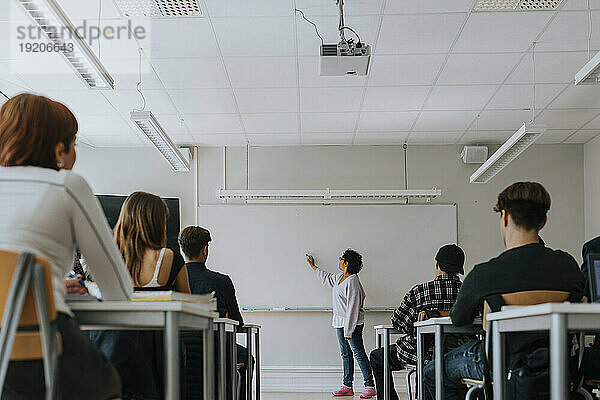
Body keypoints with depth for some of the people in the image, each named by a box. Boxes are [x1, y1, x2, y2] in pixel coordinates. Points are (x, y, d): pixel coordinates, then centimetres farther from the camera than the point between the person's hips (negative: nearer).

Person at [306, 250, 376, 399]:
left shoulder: (352, 281, -18)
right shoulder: (339, 277, 11)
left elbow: (352, 308, -21)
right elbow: (326, 278, 35)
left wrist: (349, 330, -22)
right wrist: (313, 266, 44)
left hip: (352, 323, -10)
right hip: (340, 322, 10)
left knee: (358, 353, -8)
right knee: (346, 354, 10)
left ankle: (370, 386, -5)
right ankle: (347, 386, 15)